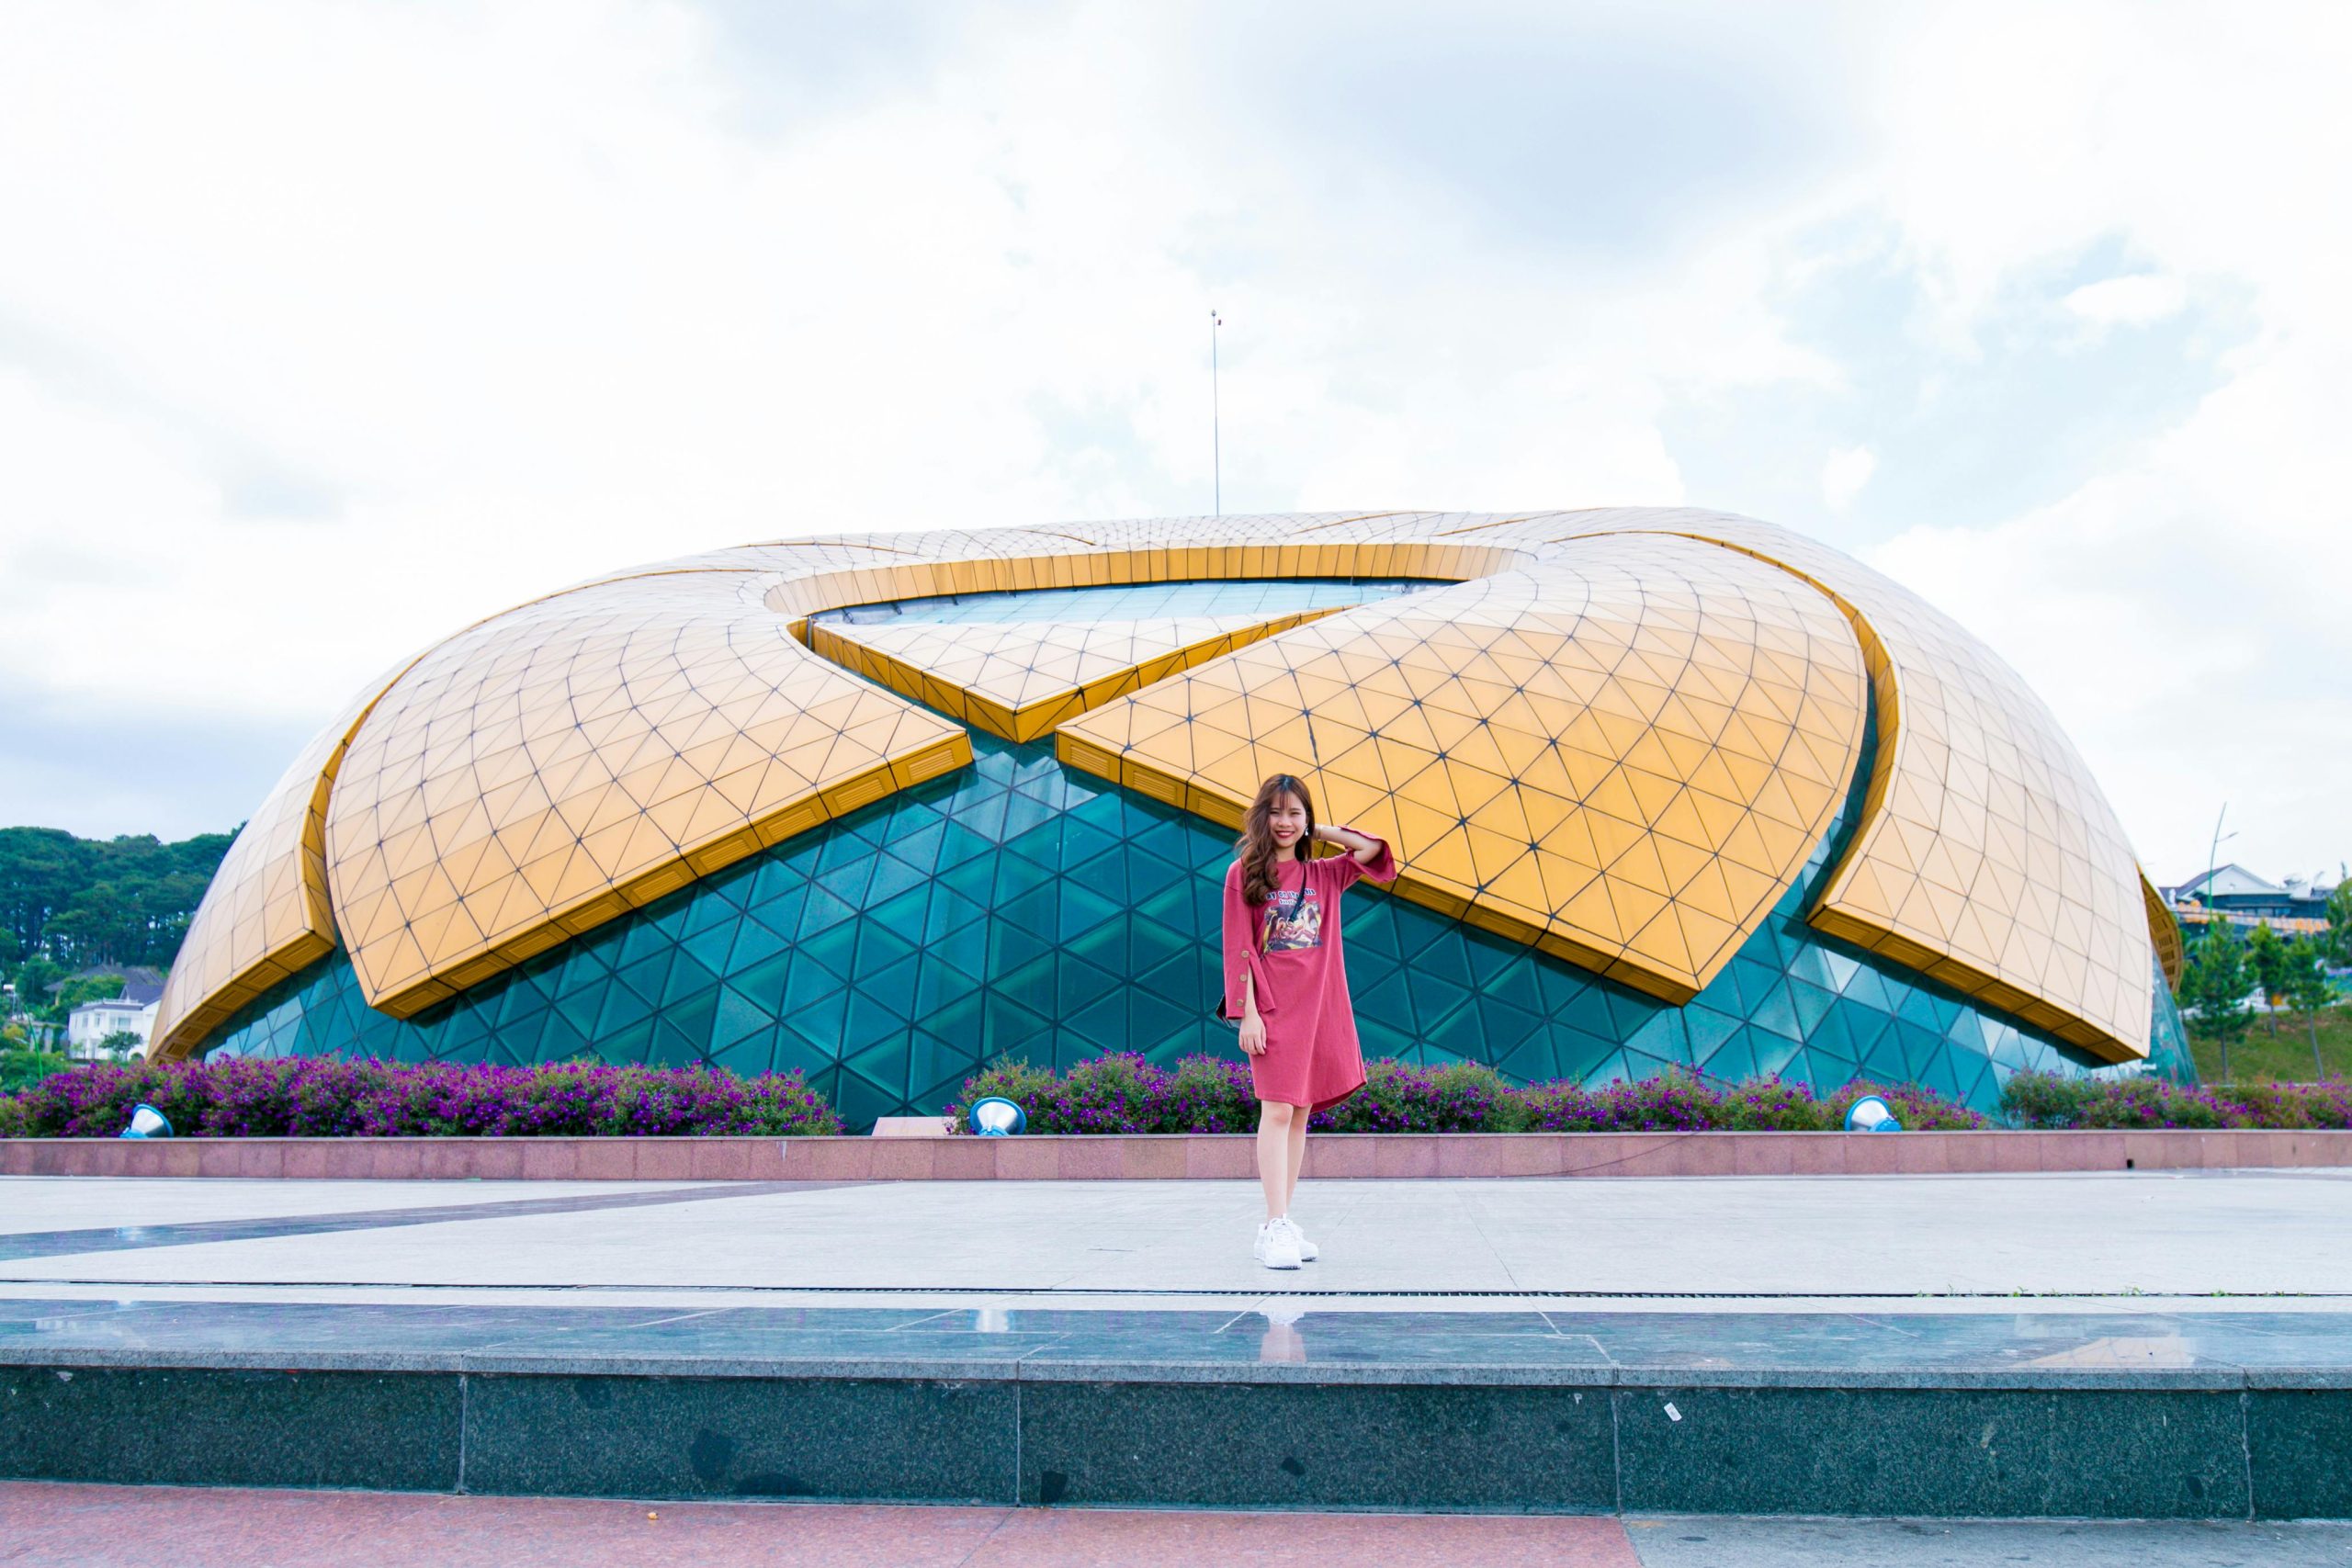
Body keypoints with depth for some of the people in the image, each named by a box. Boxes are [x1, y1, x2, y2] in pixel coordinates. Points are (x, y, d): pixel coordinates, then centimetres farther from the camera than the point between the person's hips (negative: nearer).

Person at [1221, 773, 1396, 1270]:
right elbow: (1239, 950, -4)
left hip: (1321, 1005, 5)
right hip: (1273, 1006, -5)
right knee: (1277, 1109, -11)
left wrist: (1318, 833, 9)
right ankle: (1275, 1228, -12)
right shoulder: (1244, 874, 1)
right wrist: (1247, 1013, -11)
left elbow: (1375, 850, 9)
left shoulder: (1324, 874, 14)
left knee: (1301, 1112, 6)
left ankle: (1283, 1223, 11)